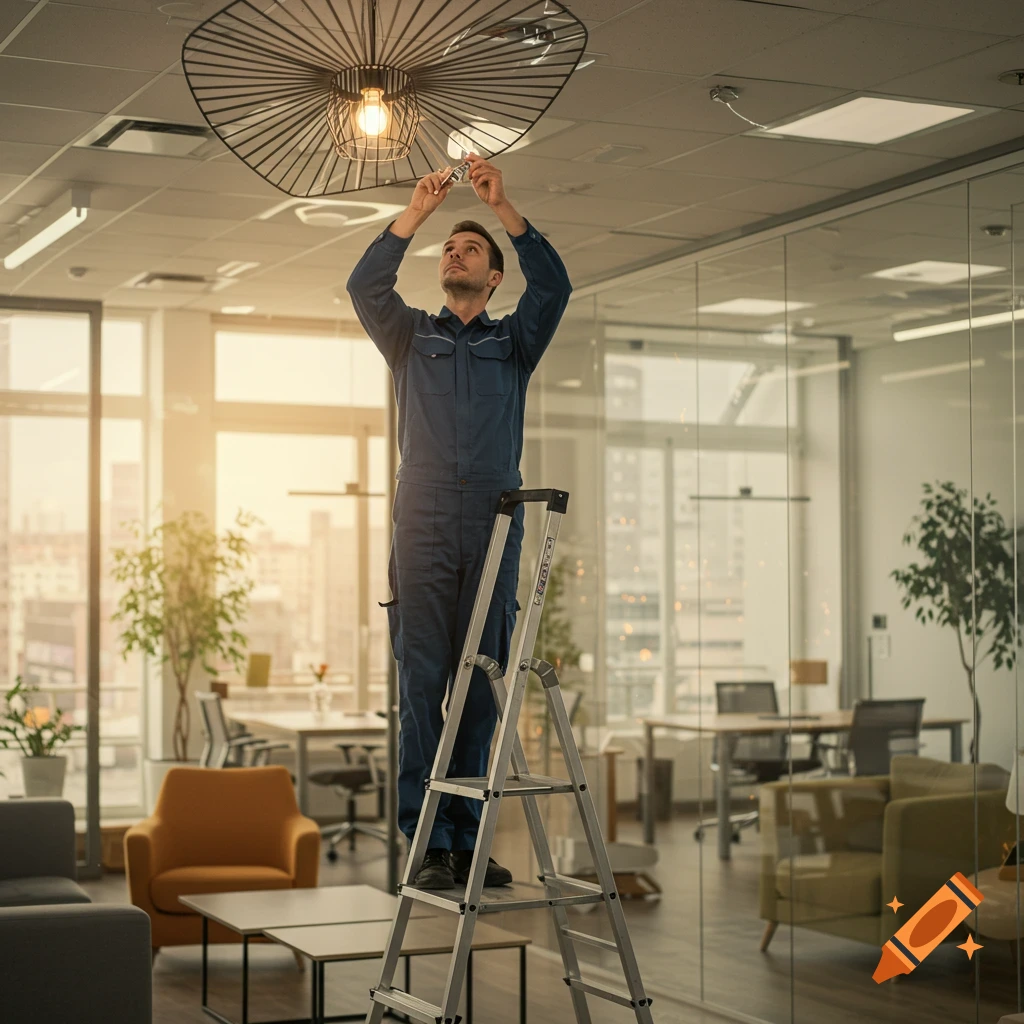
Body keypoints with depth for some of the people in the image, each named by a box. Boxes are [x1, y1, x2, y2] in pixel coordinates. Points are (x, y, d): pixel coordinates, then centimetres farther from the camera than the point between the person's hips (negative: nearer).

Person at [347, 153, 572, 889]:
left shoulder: (514, 343, 19)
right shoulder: (411, 338, 19)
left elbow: (553, 285, 2)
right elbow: (365, 286, 2)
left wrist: (504, 207, -6)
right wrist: (416, 213, -4)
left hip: (493, 530, 1)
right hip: (424, 529, 0)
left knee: (481, 684, -1)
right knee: (423, 683, -7)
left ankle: (469, 840, 2)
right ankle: (428, 844, -7)